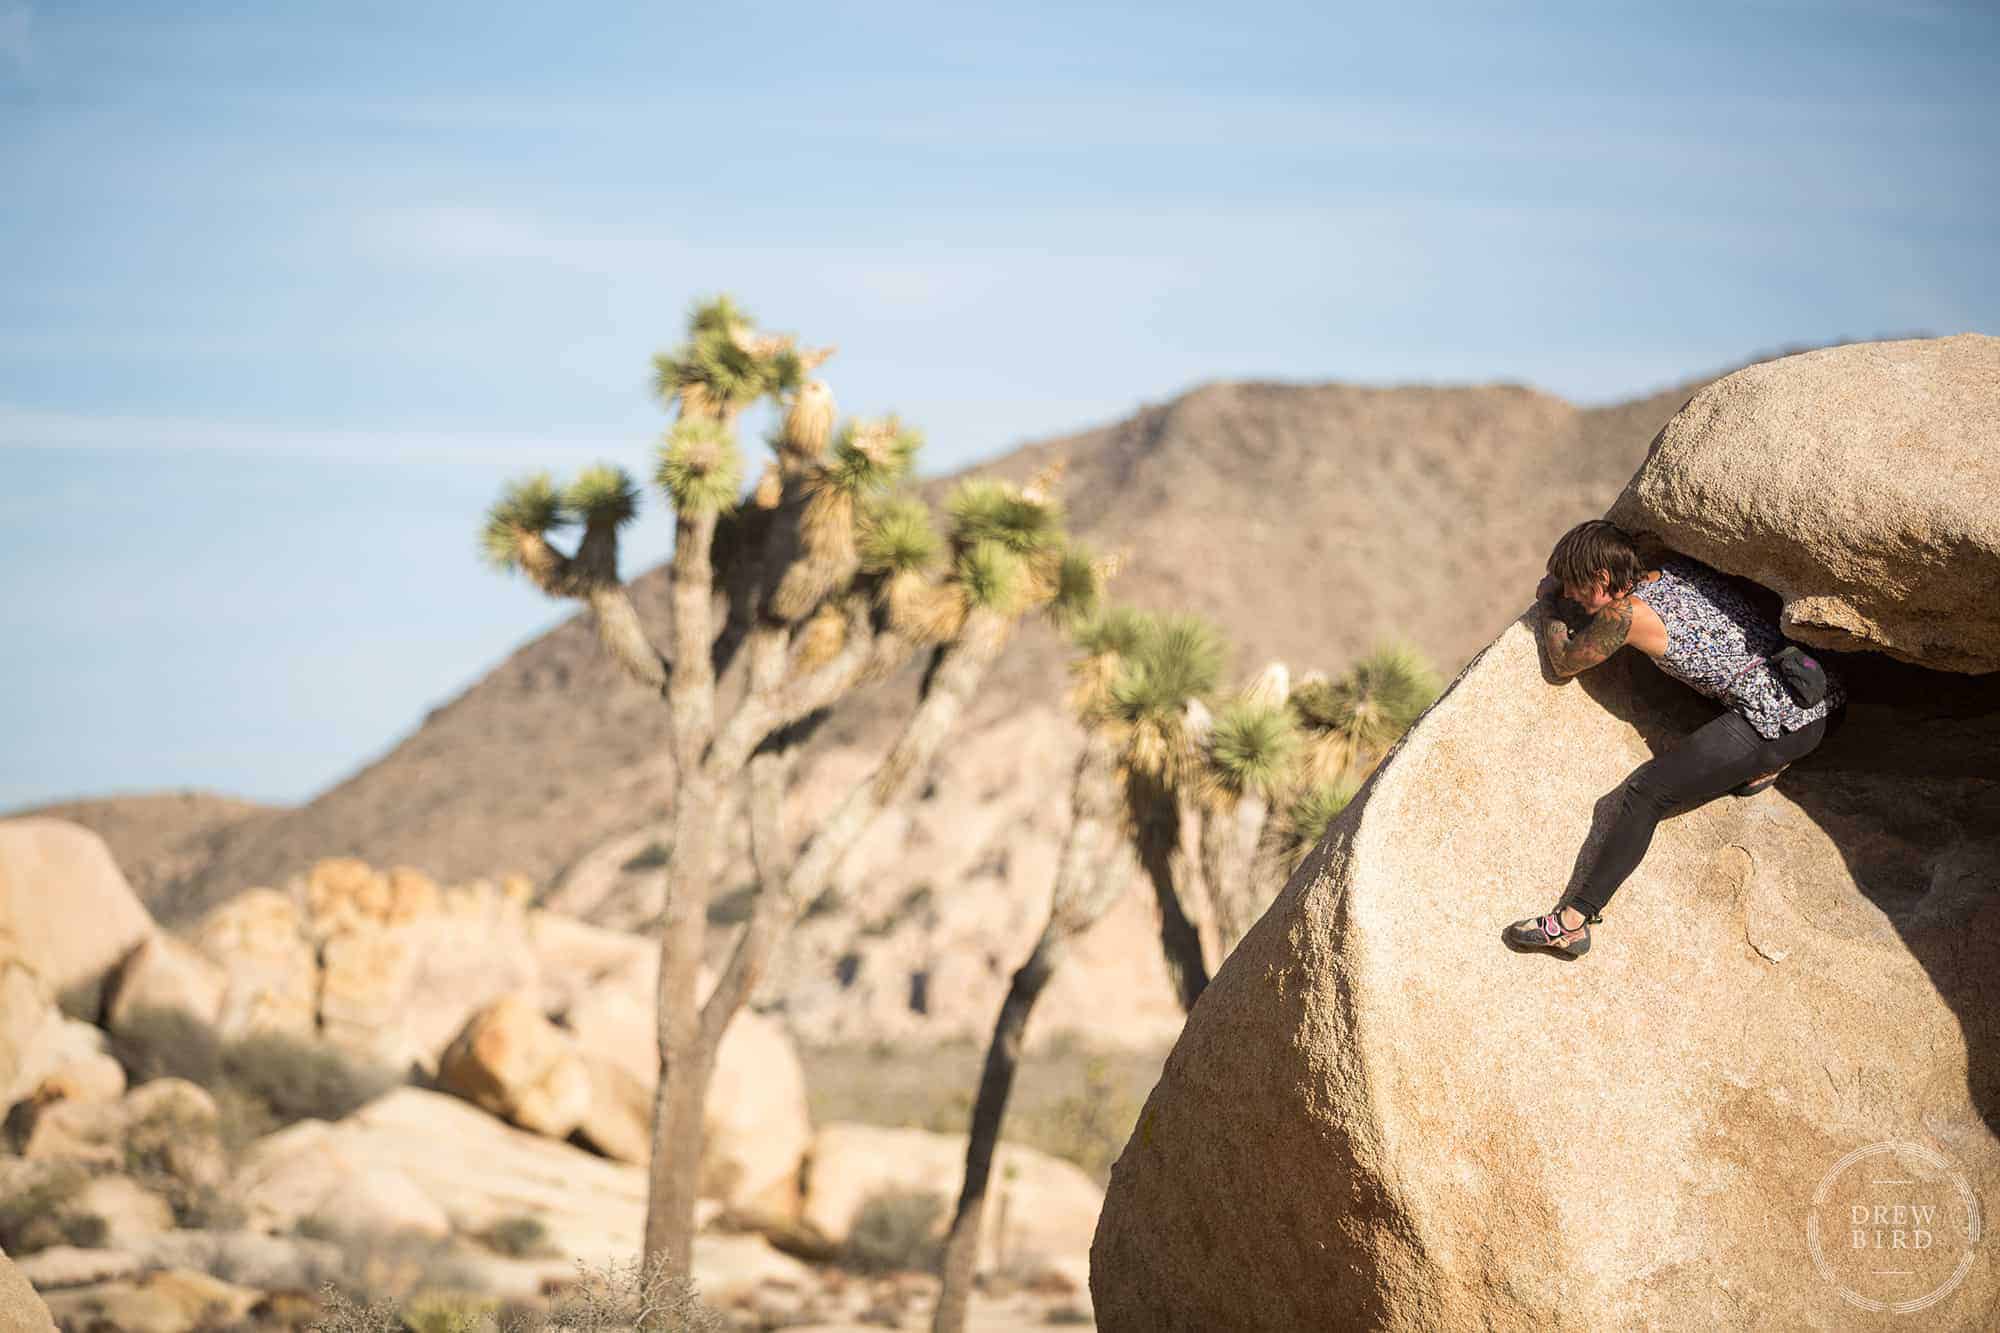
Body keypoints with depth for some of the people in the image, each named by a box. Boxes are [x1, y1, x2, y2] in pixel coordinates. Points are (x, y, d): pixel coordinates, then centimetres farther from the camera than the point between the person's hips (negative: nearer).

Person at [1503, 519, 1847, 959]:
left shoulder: (1627, 613, -13)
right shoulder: (1674, 565, 8)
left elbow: (1565, 661, 3)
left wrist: (1547, 604, 20)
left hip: (1776, 721, -9)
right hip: (1820, 703, 9)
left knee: (1645, 792, -11)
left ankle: (1572, 922, -14)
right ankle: (1763, 765, 13)